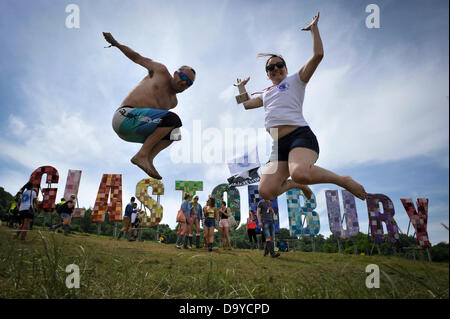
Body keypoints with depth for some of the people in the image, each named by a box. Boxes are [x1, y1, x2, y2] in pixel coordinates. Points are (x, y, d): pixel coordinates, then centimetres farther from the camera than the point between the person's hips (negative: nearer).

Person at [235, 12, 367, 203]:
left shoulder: (295, 80, 16)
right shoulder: (265, 95, 31)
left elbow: (318, 55, 6)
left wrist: (314, 28, 14)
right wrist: (241, 87, 46)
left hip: (300, 135, -5)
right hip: (279, 146, 5)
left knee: (300, 173, -40)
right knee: (265, 191, -18)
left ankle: (343, 180, -12)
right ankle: (296, 185, 13)